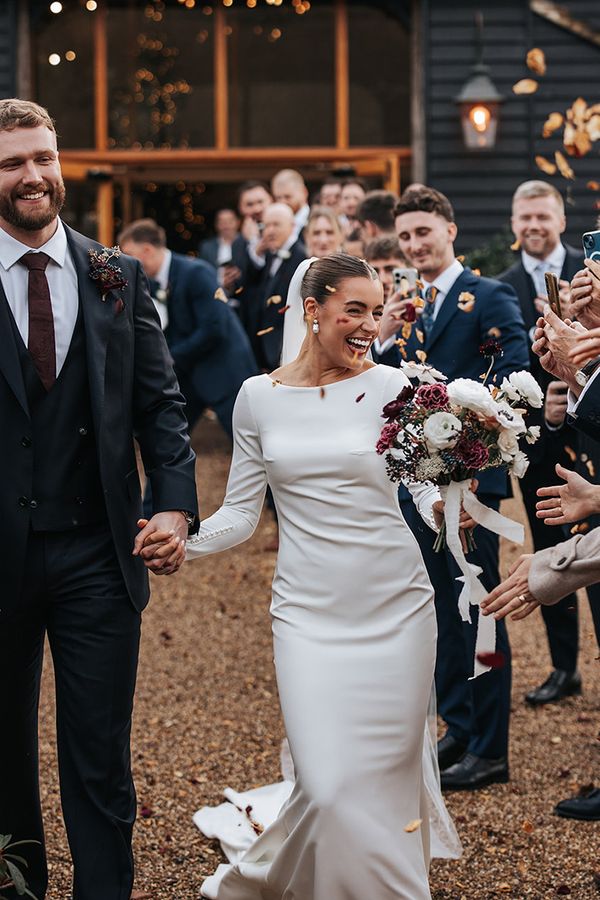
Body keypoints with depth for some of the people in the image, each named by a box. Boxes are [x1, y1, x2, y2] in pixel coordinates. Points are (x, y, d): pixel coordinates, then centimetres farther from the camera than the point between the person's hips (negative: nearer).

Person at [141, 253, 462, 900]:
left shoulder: (389, 386, 0)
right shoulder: (258, 397, 4)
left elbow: (427, 488, 2)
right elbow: (241, 512, 7)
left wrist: (442, 508, -20)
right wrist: (182, 542, -10)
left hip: (395, 605, 1)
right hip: (309, 611, -1)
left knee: (388, 775, 6)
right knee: (330, 786, -10)